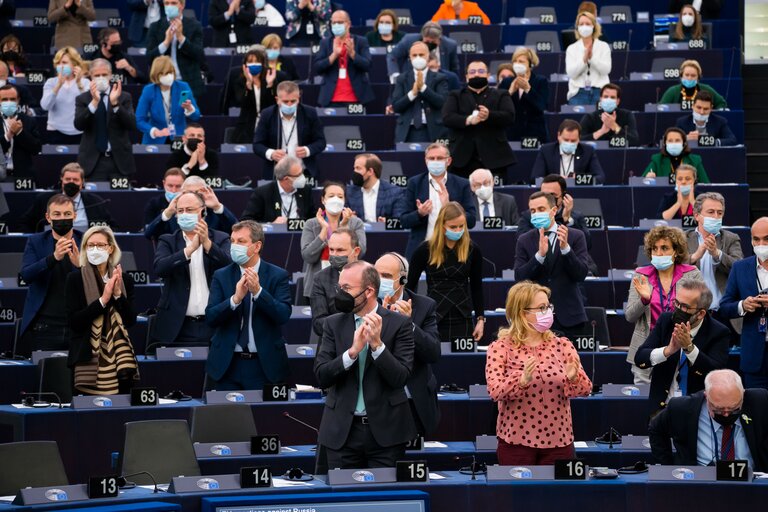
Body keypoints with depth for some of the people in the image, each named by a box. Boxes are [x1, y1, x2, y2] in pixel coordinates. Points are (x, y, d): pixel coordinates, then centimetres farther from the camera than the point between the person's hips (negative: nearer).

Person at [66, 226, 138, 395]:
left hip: (119, 356, 3)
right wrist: (103, 300, -17)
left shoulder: (124, 279, 8)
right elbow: (74, 322, -9)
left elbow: (131, 321, 3)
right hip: (89, 357, -3)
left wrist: (118, 294, -11)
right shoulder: (75, 278, -1)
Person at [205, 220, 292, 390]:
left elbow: (283, 315, -12)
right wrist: (236, 298, -22)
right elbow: (210, 317, -6)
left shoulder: (278, 275, 0)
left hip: (265, 365, -1)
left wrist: (258, 291, -25)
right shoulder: (221, 276, 4)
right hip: (228, 364, 1)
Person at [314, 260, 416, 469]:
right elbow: (321, 376, -3)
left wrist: (377, 344, -21)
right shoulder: (334, 323, 6)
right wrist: (352, 351, -18)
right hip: (342, 430, 2)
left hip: (386, 430, -2)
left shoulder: (399, 323, -2)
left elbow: (401, 378, -9)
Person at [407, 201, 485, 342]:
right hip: (433, 320, -1)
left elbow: (477, 287, 11)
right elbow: (410, 285, 4)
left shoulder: (472, 249, 1)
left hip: (463, 320, 1)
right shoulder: (425, 249, -3)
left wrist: (480, 318, 7)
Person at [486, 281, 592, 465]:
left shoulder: (562, 345, 6)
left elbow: (586, 389, 0)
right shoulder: (500, 348, -2)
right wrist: (522, 380, -32)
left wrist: (573, 378, -22)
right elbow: (495, 391, -15)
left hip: (558, 440, 3)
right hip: (517, 441, -2)